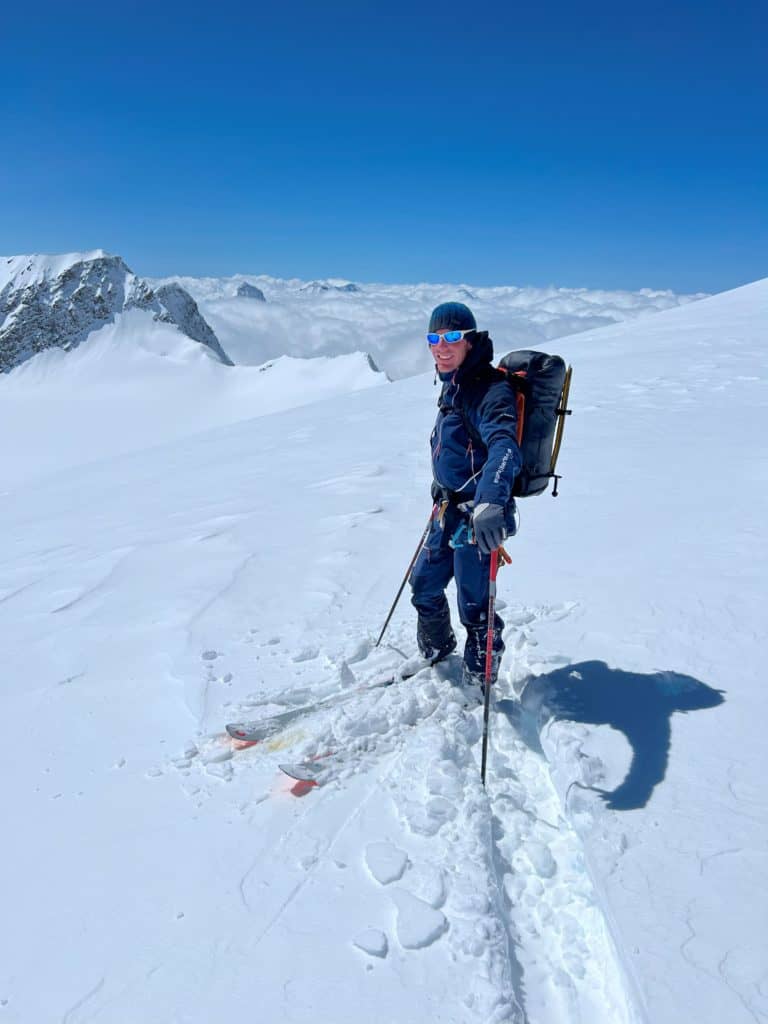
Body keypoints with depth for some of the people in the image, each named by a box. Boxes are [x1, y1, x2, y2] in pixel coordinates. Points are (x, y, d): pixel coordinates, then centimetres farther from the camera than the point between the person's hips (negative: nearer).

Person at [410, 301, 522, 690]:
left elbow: (504, 446, -38)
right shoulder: (453, 386, 9)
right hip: (448, 510, 9)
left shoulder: (490, 389, -20)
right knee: (423, 585, 21)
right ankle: (437, 650, 46)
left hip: (476, 516, -9)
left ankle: (481, 681, 22)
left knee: (474, 606, 0)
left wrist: (491, 501, -54)